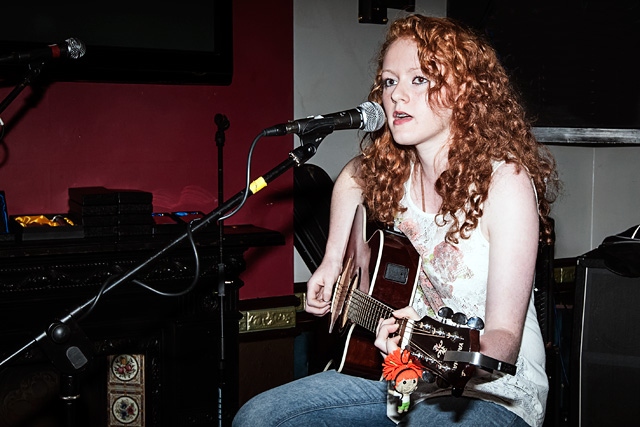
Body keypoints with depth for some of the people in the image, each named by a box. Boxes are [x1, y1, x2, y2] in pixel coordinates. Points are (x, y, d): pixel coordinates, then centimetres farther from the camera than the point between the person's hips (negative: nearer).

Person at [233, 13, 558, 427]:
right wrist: (333, 260, 13)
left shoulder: (505, 180, -20)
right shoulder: (389, 169, -1)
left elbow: (505, 335, -24)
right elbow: (352, 175, 26)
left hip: (490, 388, -6)